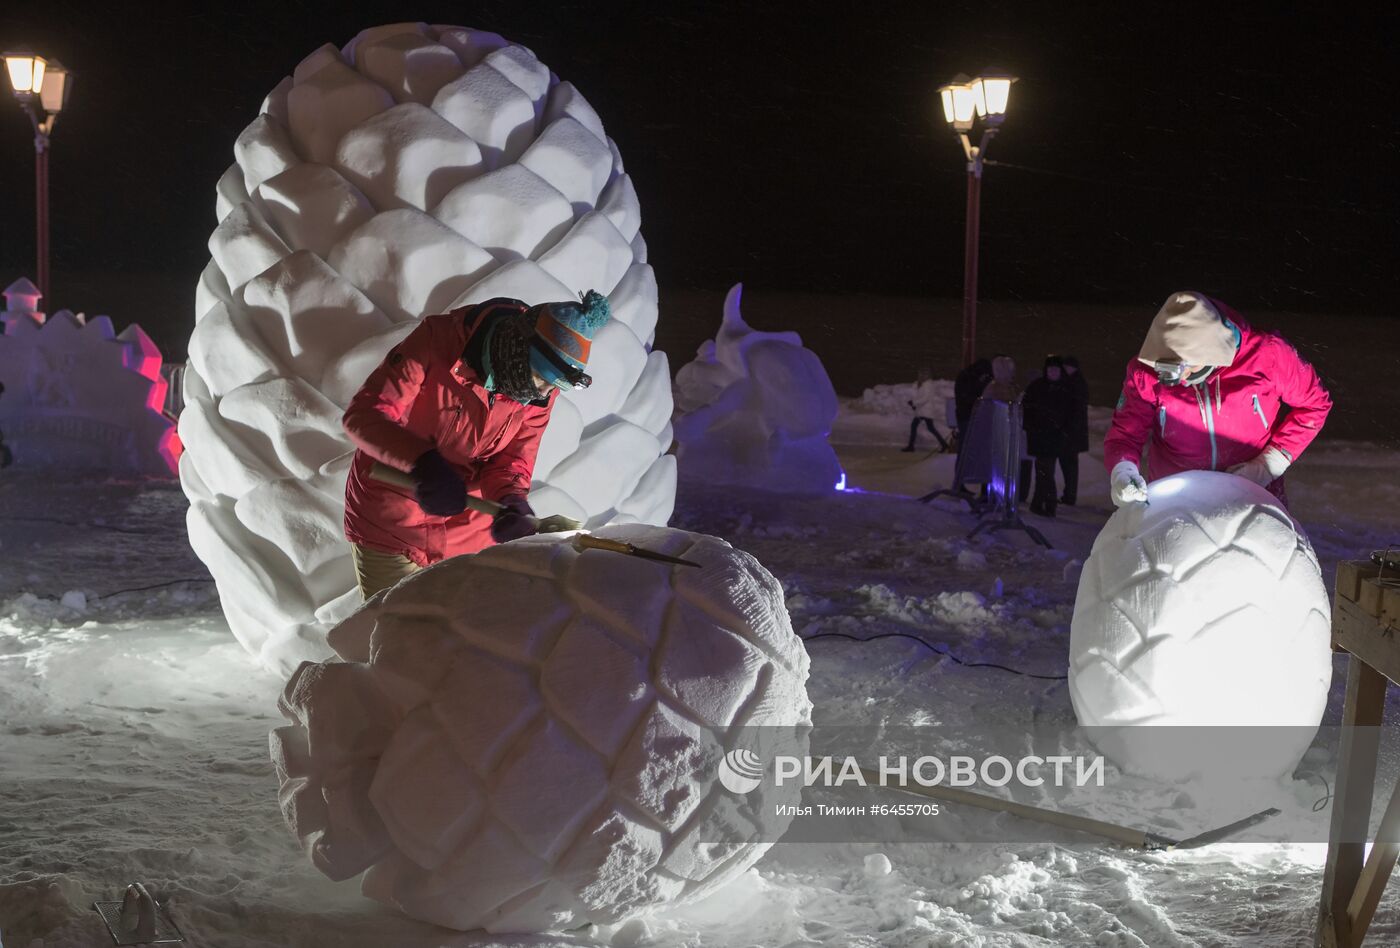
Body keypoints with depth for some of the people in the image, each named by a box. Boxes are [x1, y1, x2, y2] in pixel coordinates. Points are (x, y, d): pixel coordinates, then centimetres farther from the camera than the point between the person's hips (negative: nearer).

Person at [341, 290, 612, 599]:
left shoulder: (541, 393, -11)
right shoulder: (438, 341, -23)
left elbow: (511, 460, -5)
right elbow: (362, 414, -27)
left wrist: (512, 501, -30)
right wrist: (422, 461, -44)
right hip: (387, 524, -3)